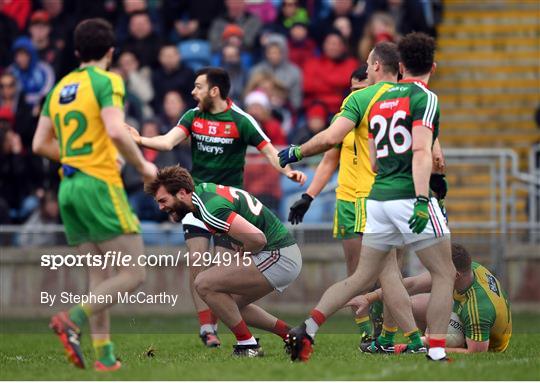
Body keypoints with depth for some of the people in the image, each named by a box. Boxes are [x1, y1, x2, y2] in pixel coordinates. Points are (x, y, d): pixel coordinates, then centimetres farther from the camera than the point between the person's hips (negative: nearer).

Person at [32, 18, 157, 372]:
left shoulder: (60, 88, 15)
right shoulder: (106, 81, -6)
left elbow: (40, 144, 16)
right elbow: (116, 131, -20)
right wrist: (142, 165, -6)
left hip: (69, 187, 8)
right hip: (100, 184, -8)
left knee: (98, 276, 10)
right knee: (134, 274, -6)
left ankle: (105, 356, 1)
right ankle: (73, 321, -22)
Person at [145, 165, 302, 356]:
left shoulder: (210, 209, -21)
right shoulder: (203, 188, 9)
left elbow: (258, 238, -31)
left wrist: (241, 257, -9)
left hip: (278, 257, -10)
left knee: (204, 284, -12)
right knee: (233, 306, 22)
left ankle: (248, 346, -5)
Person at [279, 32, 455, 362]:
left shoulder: (373, 97, 11)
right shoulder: (424, 99, -7)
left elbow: (330, 137, 4)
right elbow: (421, 152, -19)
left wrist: (296, 153, 21)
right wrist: (421, 201, -25)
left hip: (378, 198, 6)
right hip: (409, 196, -6)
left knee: (363, 277, 14)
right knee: (445, 274, 4)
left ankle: (305, 331, 5)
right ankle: (437, 353, -5)